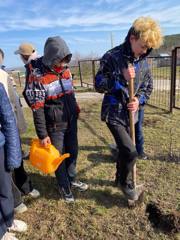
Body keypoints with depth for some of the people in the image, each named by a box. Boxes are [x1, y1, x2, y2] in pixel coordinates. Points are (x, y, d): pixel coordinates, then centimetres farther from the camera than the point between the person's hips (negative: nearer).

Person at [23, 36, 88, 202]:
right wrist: (42, 135, -15)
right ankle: (64, 187, 31)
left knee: (73, 152, 17)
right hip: (55, 125, -6)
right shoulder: (37, 75, -16)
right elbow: (37, 108, -16)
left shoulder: (65, 70, 4)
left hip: (71, 121, 6)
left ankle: (72, 180, 40)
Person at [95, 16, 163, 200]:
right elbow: (98, 85, -12)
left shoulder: (143, 61, 3)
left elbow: (146, 87, 12)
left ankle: (120, 177, 44)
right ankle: (125, 182, 18)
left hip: (130, 114, 6)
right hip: (114, 113, -6)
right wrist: (122, 79, -23)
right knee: (130, 152, -12)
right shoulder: (112, 57, -14)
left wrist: (139, 100, -9)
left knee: (124, 150, 18)